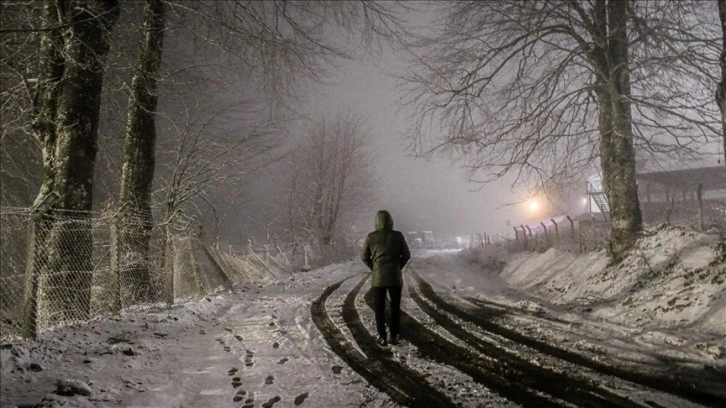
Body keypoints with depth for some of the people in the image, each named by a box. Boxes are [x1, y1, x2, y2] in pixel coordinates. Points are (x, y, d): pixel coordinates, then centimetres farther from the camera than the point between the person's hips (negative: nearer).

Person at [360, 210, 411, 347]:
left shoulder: (371, 237, -5)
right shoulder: (398, 235, -4)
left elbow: (364, 257, 2)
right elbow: (406, 255, 2)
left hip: (378, 277, -1)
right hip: (395, 277, 1)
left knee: (379, 308, 9)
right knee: (395, 307, 13)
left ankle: (382, 337, 9)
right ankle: (394, 336, 15)